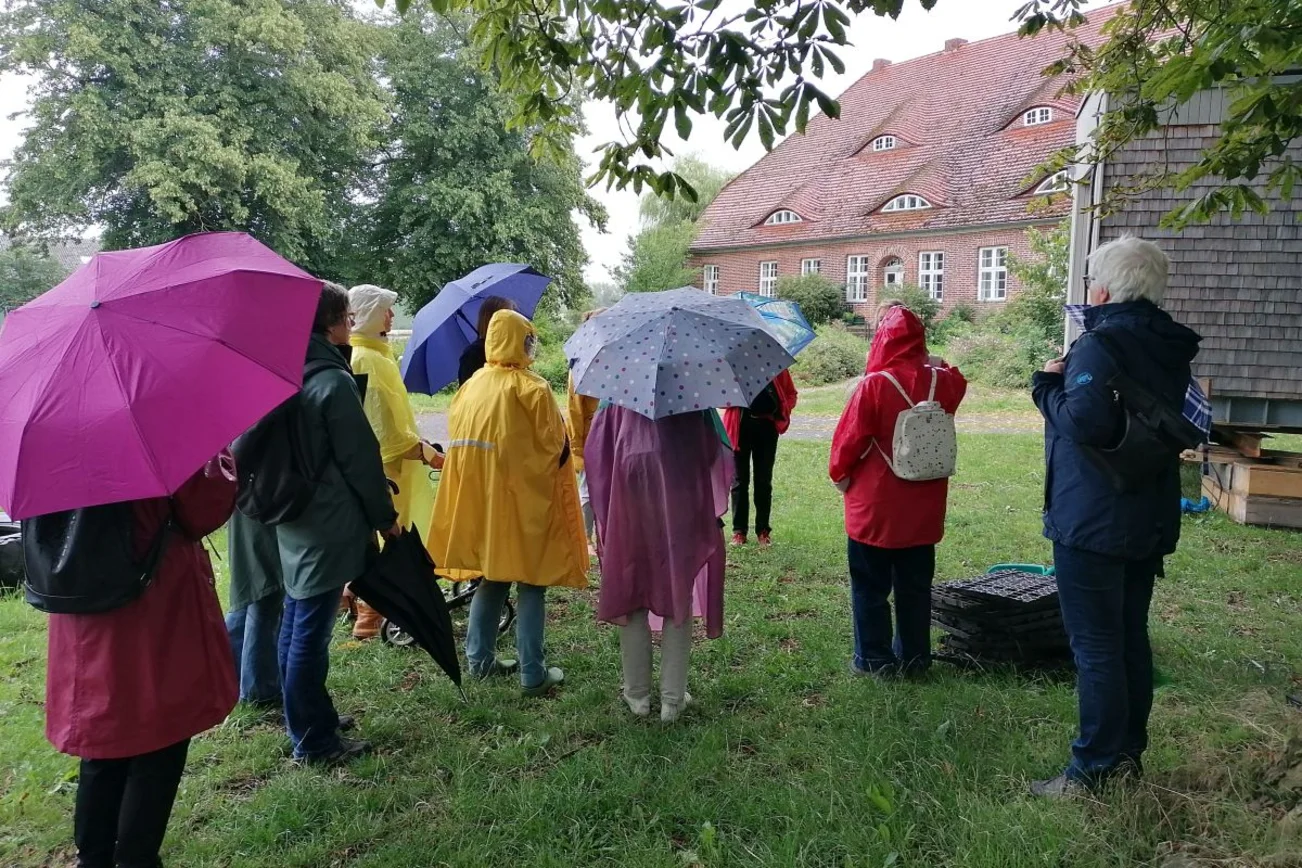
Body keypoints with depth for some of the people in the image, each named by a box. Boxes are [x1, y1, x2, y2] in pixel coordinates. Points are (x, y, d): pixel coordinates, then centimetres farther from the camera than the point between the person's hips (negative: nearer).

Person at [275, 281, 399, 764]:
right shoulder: (334, 381, -18)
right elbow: (360, 458, -15)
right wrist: (385, 516, -4)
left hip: (293, 521, 9)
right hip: (327, 525, -9)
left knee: (296, 623, 17)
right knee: (311, 633, -1)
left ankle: (306, 719, 32)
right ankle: (313, 741, 9)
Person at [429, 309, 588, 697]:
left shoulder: (471, 387, 3)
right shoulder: (533, 389, -13)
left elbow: (458, 441, 7)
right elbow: (557, 445, -11)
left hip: (479, 501, 6)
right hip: (524, 501, -6)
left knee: (492, 576, 18)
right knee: (530, 584, 3)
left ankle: (480, 659, 25)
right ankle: (533, 674, 8)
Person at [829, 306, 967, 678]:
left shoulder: (875, 384, -18)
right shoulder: (942, 381, -2)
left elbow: (849, 439, -13)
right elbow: (958, 382, 24)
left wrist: (840, 474, 3)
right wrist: (933, 362, 19)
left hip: (875, 506, -5)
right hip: (923, 508, 5)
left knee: (871, 587, 8)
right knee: (915, 586, 15)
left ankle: (875, 659, 13)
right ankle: (914, 657, 23)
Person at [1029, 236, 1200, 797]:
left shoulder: (1101, 344, -18)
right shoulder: (1172, 349, 10)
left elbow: (1087, 420, -32)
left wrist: (1049, 385, -13)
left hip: (1092, 522, -9)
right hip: (1149, 521, 9)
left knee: (1095, 646, 0)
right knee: (1131, 638, 18)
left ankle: (1094, 771, 10)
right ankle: (1128, 753, 31)